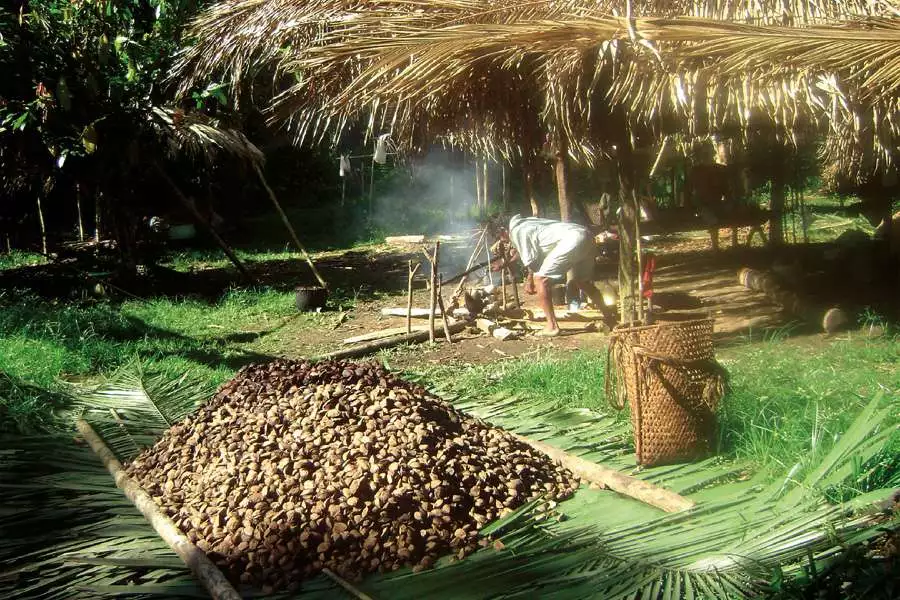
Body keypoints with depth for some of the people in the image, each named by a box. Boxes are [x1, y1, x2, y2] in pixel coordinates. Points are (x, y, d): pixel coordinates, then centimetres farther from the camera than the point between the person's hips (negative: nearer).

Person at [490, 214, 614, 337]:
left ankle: (552, 326, -7)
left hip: (572, 239, -10)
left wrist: (530, 281, 13)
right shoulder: (524, 224, 26)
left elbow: (531, 260, -3)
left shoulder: (517, 231, -2)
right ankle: (609, 318, 39)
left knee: (541, 279, -7)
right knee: (581, 281, 28)